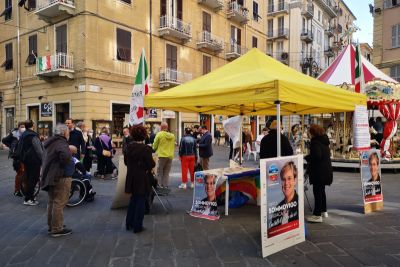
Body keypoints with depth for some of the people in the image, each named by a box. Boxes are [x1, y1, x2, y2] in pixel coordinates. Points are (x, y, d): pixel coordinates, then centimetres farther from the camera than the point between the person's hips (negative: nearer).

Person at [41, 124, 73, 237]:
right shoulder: (61, 143, -17)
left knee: (52, 202, 19)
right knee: (59, 203, -4)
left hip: (50, 176, 10)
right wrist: (64, 165, -19)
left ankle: (51, 226, 30)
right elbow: (65, 155, -38)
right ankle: (57, 229, 1)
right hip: (61, 177, -10)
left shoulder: (52, 142, 15)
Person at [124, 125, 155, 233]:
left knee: (133, 199, 22)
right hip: (142, 179, -6)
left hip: (131, 178, 6)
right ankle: (137, 226, 15)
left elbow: (126, 161, 8)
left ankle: (129, 223, 30)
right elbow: (151, 165, -16)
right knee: (140, 201, 7)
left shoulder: (128, 146, -2)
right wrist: (153, 162, 4)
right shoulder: (146, 148, -19)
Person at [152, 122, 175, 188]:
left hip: (162, 155, -4)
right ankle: (165, 186, 11)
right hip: (170, 156, 4)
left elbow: (155, 145, 0)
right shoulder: (172, 136, 3)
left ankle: (160, 186, 4)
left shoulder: (159, 134, -8)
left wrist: (154, 149, 20)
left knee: (160, 172, 7)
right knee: (166, 173, 12)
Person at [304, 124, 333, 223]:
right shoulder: (324, 140, 10)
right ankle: (323, 211, 30)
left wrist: (307, 158, -8)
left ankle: (317, 215, 1)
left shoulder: (315, 141, -17)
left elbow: (316, 156, -25)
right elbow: (328, 154, 17)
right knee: (321, 190, 20)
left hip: (319, 170, -9)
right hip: (326, 169, 9)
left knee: (317, 191, -4)